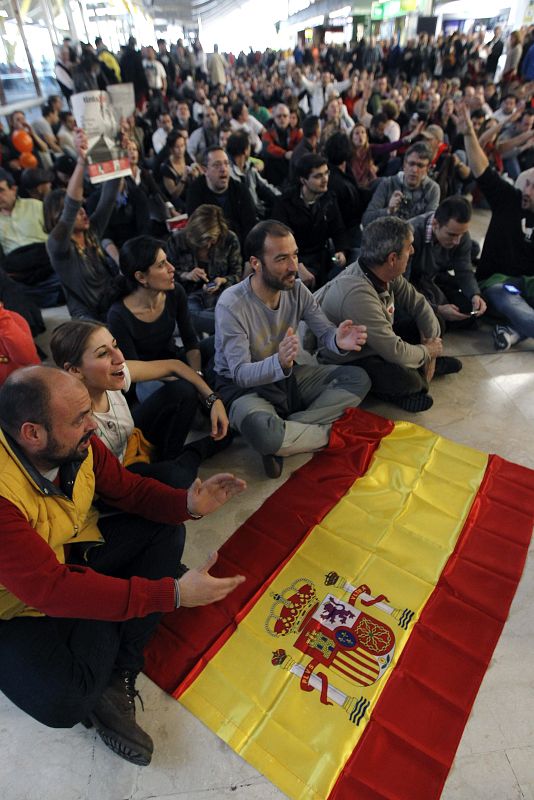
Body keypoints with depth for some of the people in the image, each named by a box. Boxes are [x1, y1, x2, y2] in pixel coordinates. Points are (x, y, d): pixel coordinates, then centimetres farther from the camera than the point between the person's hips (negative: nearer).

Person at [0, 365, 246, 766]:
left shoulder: (76, 443, -17)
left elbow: (126, 488, -3)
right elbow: (52, 589, -37)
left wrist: (187, 504, -23)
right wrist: (172, 593, -38)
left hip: (73, 552, 7)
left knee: (166, 532, -6)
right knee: (65, 702, -29)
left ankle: (116, 678, -7)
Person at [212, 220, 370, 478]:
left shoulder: (297, 289, -7)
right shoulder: (231, 305, -24)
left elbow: (325, 332, -7)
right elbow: (240, 374, -26)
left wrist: (339, 341, -33)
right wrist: (279, 363, -47)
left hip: (289, 376, 7)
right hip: (245, 386, -6)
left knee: (358, 379, -9)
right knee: (260, 430, -40)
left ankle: (283, 432, -18)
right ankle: (332, 433, -12)